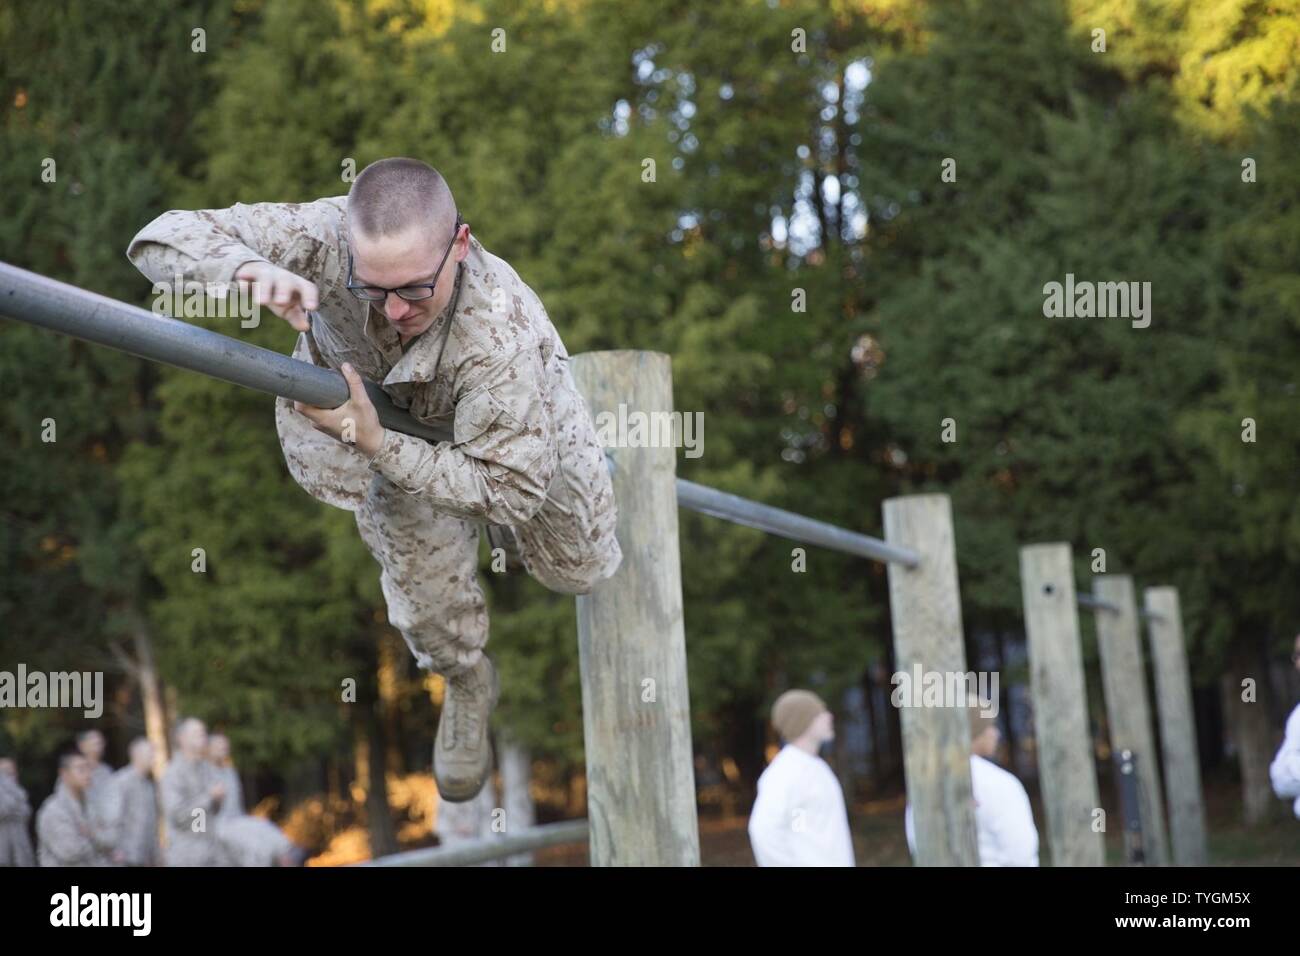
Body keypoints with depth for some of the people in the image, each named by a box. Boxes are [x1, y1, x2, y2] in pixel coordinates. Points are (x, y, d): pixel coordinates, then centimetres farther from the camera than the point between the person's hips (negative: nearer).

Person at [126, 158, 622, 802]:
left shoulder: (504, 334, -48)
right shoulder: (330, 236, -42)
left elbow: (512, 491, -38)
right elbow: (161, 241, -38)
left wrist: (377, 446, -46)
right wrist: (248, 268, -60)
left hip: (517, 423, -1)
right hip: (377, 408, 1)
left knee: (578, 570, 13)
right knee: (422, 581, -10)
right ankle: (466, 686, 23)